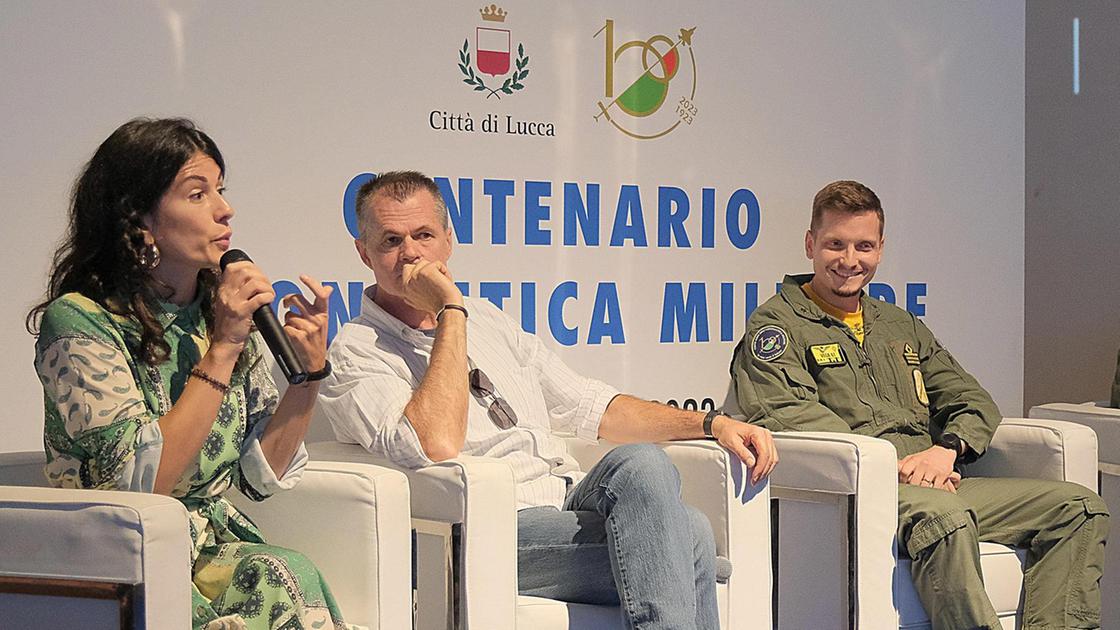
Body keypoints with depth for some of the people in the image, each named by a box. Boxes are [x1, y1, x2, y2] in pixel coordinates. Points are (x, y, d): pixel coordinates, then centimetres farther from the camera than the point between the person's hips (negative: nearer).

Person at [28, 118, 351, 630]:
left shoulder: (222, 309, 9)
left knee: (285, 578, -29)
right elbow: (141, 482, -18)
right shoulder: (78, 322, -10)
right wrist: (221, 351, -17)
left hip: (220, 547, 5)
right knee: (283, 579, -31)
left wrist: (309, 370, -5)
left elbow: (261, 476, 9)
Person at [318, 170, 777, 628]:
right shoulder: (358, 352, 1)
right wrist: (450, 312, -10)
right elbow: (436, 447, -18)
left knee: (639, 465, -30)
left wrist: (712, 424, 13)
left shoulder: (487, 320, 24)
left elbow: (591, 408, 25)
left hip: (571, 503, 7)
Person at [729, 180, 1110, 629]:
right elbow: (785, 415, -10)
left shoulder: (901, 326, 28)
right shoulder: (777, 324, 7)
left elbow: (973, 401, 22)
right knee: (944, 516, -39)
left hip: (931, 486, 7)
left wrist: (947, 450, -3)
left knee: (1079, 507, -8)